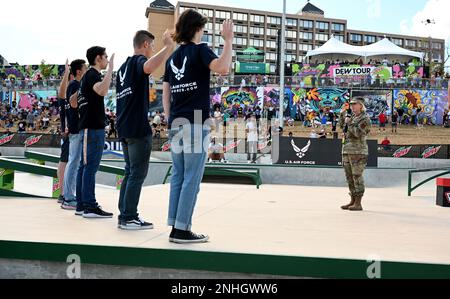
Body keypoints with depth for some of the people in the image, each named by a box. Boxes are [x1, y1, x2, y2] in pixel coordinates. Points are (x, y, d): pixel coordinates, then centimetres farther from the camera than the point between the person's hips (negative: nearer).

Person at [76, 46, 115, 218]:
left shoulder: (88, 75, 20)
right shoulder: (93, 75, -11)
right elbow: (102, 91, -32)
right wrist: (111, 68, -27)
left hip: (89, 126, 10)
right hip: (93, 127, -10)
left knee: (85, 165, 9)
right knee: (90, 166, -10)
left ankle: (81, 205, 13)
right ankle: (89, 206, -11)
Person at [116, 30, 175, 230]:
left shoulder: (124, 67, 20)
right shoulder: (138, 61, -9)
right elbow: (149, 67, -34)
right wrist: (169, 46, -27)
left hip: (124, 128, 9)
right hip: (138, 129, -9)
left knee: (130, 173, 13)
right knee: (138, 174, -5)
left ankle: (124, 216, 14)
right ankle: (129, 218, -4)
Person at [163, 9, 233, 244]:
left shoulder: (172, 57, 15)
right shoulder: (199, 50, -4)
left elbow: (165, 94, 15)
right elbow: (222, 68, -23)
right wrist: (228, 40, -14)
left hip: (176, 124, 7)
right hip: (195, 123, -7)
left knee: (178, 177, 10)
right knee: (192, 179, -3)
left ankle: (175, 228, 12)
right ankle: (182, 230, -2)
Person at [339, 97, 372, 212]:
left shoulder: (365, 119, -8)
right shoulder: (352, 116, 16)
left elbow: (358, 133, -19)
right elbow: (341, 126, 28)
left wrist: (349, 123, -13)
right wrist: (343, 115, 15)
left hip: (358, 152, -8)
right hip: (347, 151, 8)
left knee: (357, 177, -7)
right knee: (350, 177, 11)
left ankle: (358, 203, -4)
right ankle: (353, 201, 18)